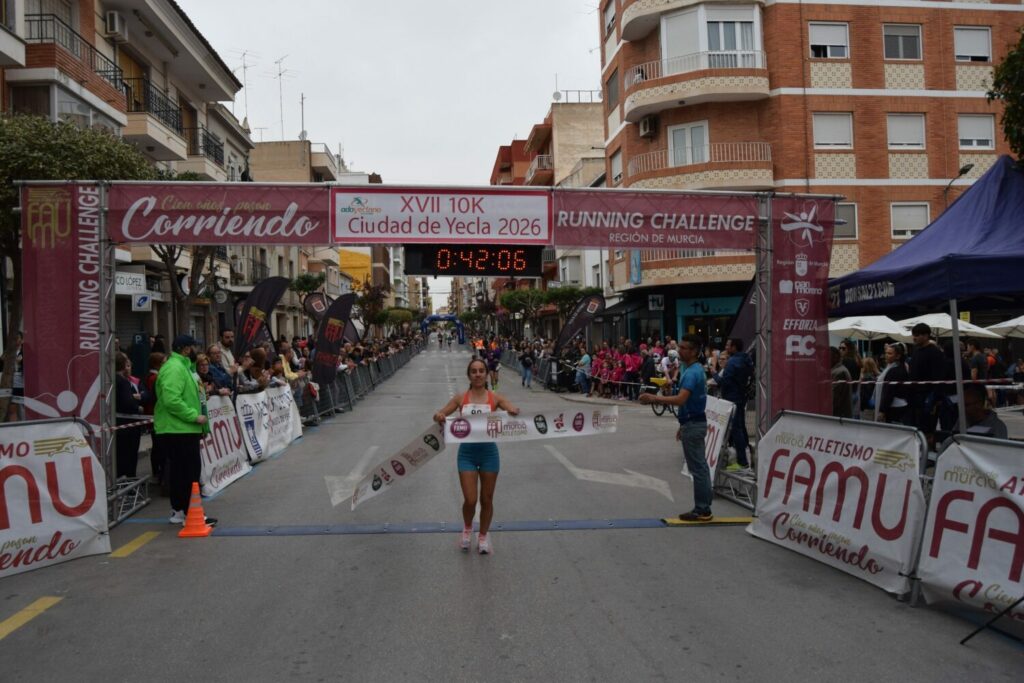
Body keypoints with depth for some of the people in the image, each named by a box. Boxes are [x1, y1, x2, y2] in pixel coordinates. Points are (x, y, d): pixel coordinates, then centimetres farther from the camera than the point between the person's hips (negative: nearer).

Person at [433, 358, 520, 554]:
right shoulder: (460, 398, 0)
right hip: (467, 452, 0)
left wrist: (515, 412, -37)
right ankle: (467, 528, 30)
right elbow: (439, 415, 0)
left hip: (488, 451, 0)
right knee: (470, 500, -2)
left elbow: (513, 411, -13)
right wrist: (439, 417, -24)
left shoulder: (495, 398, -3)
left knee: (487, 499, 11)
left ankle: (483, 536, 33)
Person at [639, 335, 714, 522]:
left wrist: (654, 398, -28)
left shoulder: (692, 372, -20)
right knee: (700, 467, 13)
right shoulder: (695, 369, 13)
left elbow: (680, 399, -31)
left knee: (698, 468, -4)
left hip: (693, 424, -10)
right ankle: (703, 508, 19)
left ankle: (702, 510, 2)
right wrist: (683, 425, 23)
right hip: (694, 422, 10)